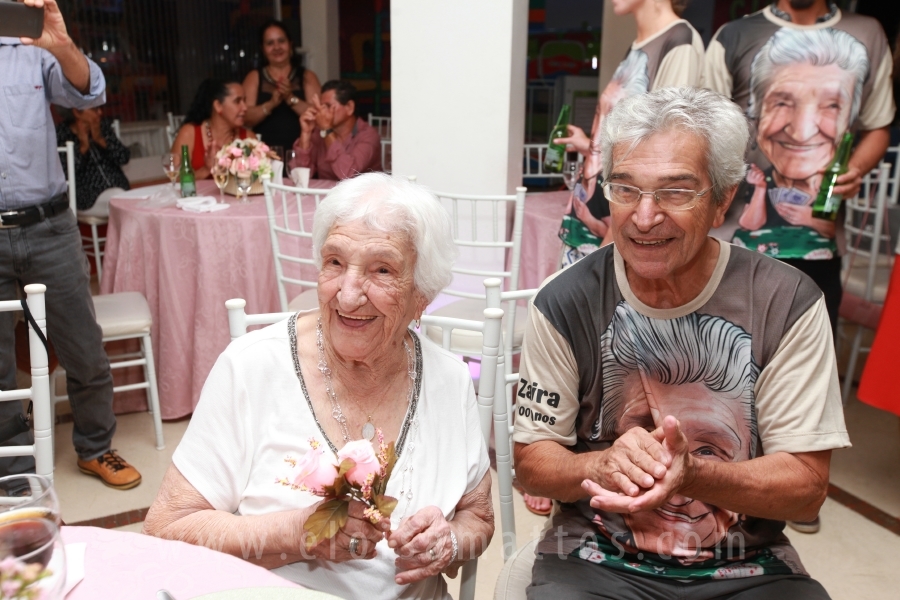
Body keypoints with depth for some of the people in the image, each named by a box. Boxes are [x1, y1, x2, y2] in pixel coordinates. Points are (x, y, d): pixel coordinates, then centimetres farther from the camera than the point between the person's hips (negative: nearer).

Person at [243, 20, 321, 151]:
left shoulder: (307, 76, 10)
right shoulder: (254, 77, 12)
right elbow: (246, 118, 0)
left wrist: (291, 99, -15)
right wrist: (271, 103, -14)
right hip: (265, 151, 0)